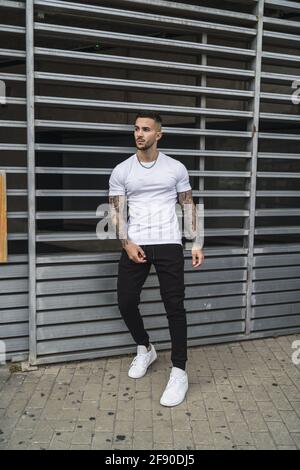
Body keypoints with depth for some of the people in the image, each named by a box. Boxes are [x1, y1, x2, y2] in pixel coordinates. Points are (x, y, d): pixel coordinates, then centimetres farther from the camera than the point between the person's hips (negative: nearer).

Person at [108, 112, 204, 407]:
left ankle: (179, 372, 5)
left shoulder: (176, 169, 5)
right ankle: (144, 349, 31)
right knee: (126, 302, 4)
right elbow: (117, 211, 4)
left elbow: (188, 207, 8)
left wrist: (197, 243, 0)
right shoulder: (121, 171, 6)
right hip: (135, 246, 2)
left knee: (174, 307, -4)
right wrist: (127, 244, -10)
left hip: (168, 244, -2)